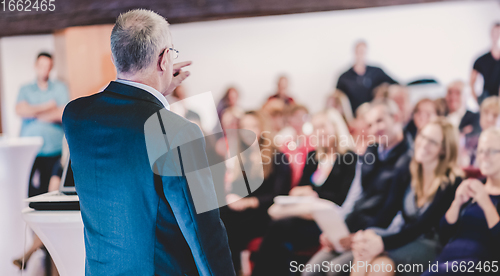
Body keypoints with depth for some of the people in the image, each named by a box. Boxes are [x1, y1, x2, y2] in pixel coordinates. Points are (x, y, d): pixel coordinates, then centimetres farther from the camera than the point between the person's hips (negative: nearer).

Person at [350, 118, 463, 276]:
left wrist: (384, 243, -33)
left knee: (382, 262, -34)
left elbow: (424, 225, -19)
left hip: (432, 245, -5)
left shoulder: (452, 182, -8)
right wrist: (368, 233, -23)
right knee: (364, 253, -29)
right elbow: (387, 213, 0)